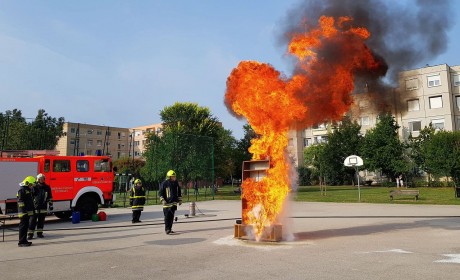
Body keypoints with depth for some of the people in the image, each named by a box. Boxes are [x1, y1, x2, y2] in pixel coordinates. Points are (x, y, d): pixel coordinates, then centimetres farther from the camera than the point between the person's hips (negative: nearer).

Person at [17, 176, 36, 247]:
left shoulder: (28, 190, 18)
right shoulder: (22, 190, -13)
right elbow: (20, 202, -19)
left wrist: (31, 210, 26)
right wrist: (23, 211, -22)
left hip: (27, 212, 10)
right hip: (24, 212, -10)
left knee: (26, 227, 13)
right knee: (23, 227, -6)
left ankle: (24, 241, 20)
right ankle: (21, 242, -3)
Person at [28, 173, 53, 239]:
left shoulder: (47, 188, 7)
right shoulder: (34, 187, -3)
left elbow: (50, 197, 12)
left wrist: (50, 205, 9)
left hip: (43, 208, 3)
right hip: (34, 208, -3)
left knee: (41, 221, 10)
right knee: (32, 221, -1)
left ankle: (39, 233, 20)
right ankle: (30, 234, 5)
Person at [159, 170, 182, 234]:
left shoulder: (176, 183, 10)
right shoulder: (164, 183, -8)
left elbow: (179, 192, 21)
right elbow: (160, 193, -5)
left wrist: (180, 200, 18)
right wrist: (162, 200, -15)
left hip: (174, 203, 6)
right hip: (167, 203, -6)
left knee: (171, 217, 10)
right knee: (167, 216, -6)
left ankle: (169, 229, 19)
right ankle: (167, 229, -1)